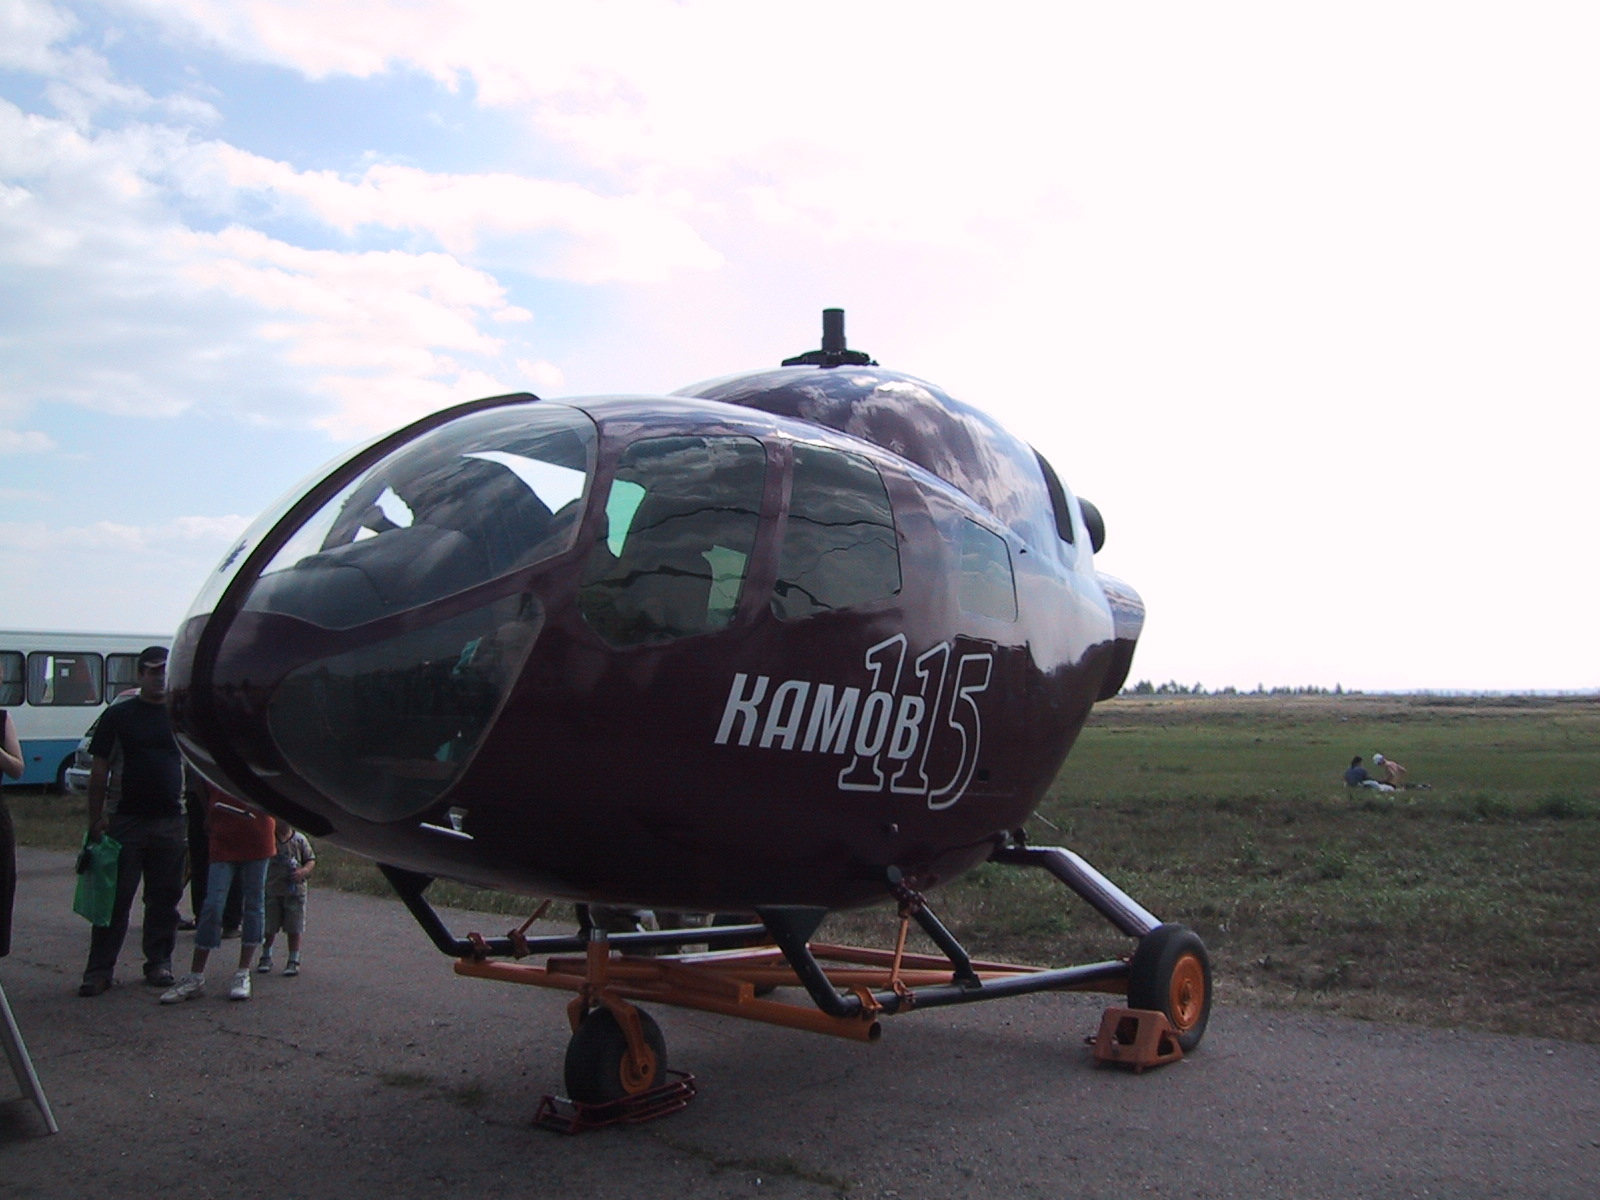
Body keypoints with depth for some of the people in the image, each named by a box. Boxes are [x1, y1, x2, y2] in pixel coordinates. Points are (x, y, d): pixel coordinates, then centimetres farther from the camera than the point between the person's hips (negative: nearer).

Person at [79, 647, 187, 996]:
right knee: (115, 898, -1)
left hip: (170, 821, 2)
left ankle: (159, 962, 18)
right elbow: (99, 771, 2)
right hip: (124, 821, -2)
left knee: (164, 898, 8)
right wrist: (95, 819, -5)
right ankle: (100, 969, 5)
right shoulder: (118, 716, 3)